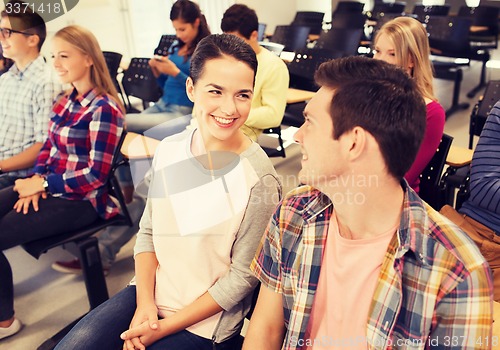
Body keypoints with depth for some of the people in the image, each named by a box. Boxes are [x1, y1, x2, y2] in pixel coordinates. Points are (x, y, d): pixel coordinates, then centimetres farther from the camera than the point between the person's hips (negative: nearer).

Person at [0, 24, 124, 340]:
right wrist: (36, 179, -4)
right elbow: (49, 147, 15)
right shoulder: (65, 102, 10)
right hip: (49, 187, 9)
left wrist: (43, 184, -15)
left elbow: (96, 174, -20)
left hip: (80, 201, -9)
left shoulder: (103, 108, -16)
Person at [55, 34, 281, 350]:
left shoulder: (259, 179, -21)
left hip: (203, 322, -4)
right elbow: (148, 233, 3)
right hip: (150, 292, 5)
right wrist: (144, 302, -9)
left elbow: (242, 276, -14)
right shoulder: (169, 149, -5)